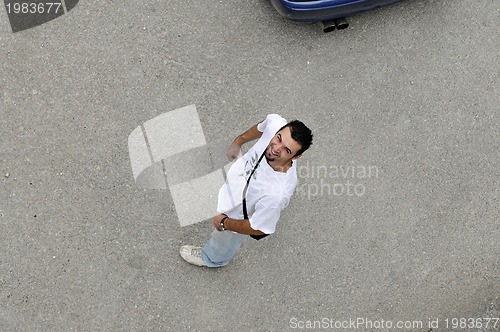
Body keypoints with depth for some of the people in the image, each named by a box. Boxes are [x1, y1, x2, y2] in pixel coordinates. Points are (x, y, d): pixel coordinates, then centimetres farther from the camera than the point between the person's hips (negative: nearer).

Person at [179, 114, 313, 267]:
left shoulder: (277, 193, -50)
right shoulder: (276, 123, -36)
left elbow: (258, 229, -31)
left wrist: (224, 223, -16)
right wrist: (239, 141, 7)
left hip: (237, 217, -4)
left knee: (223, 243, 31)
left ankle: (212, 259, 67)